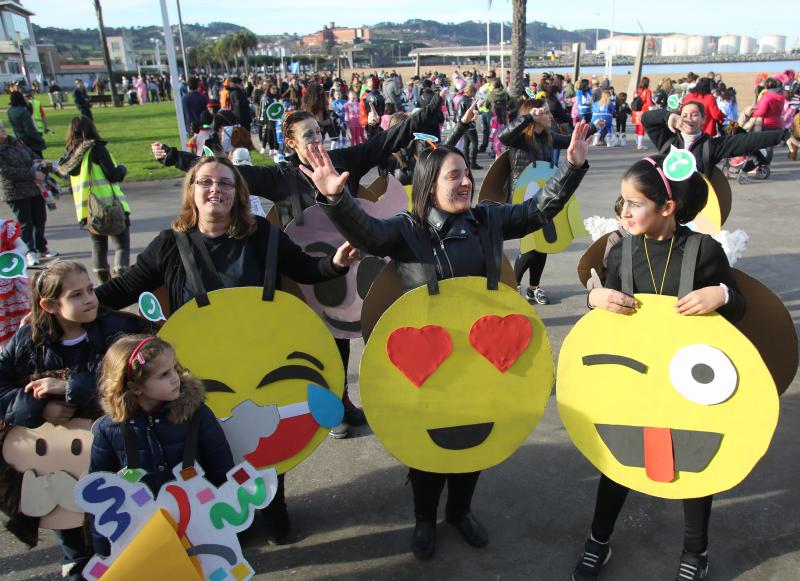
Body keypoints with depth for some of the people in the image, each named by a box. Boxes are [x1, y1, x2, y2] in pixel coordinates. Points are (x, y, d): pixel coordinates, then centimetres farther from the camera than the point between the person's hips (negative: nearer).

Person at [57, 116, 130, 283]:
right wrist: (122, 169, 6)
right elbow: (113, 175, -12)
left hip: (85, 211, 6)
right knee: (122, 245, -2)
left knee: (98, 247, 15)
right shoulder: (96, 148, -7)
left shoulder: (70, 155, 11)